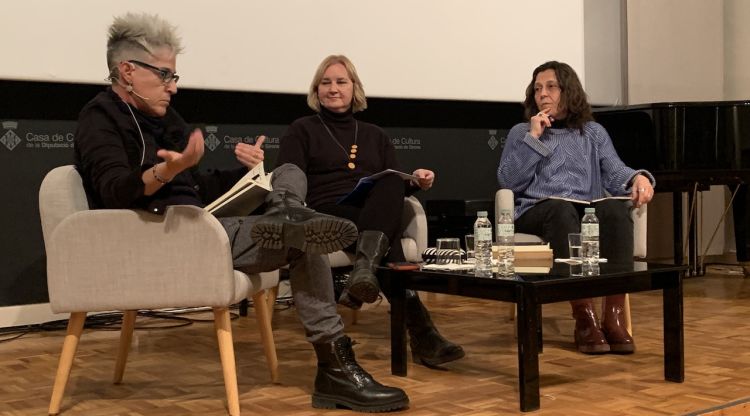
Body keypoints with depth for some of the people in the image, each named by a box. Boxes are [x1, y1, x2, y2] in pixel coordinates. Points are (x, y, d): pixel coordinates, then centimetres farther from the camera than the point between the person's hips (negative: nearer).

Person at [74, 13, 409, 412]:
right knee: (301, 243, -21)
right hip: (163, 239, -9)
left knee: (290, 172, 2)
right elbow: (116, 190, -25)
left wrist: (244, 170, 5)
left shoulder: (164, 117, 20)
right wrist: (166, 171, -46)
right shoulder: (99, 119, -6)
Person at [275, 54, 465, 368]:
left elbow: (394, 184, 21)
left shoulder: (374, 136, 29)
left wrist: (416, 182, -2)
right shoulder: (302, 131, 17)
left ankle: (366, 266, -58)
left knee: (391, 185, -36)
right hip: (329, 216, -3)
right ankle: (419, 329, -48)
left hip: (378, 213, 3)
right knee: (388, 236, -36)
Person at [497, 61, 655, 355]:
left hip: (587, 210, 2)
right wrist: (533, 138, 0)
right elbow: (508, 182, 3)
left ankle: (614, 316, -38)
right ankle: (584, 317, -43)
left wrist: (638, 177, -19)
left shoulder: (594, 132, 23)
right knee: (561, 210, -38)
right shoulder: (521, 132, 20)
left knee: (615, 209, -34)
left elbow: (614, 173, 4)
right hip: (538, 212, -2)